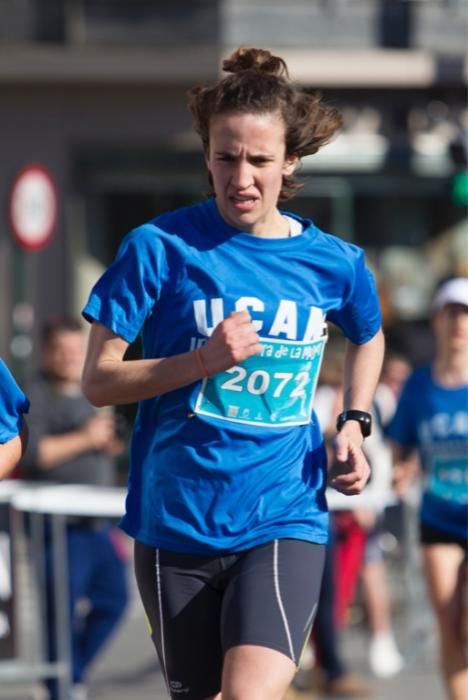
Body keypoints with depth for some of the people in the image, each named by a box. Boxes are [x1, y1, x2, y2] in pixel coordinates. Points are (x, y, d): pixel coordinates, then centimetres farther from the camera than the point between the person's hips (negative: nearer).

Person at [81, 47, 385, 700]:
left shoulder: (335, 264, 1)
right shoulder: (161, 247, -6)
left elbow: (368, 338, 25)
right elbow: (98, 381, -5)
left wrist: (354, 422, 8)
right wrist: (203, 360, -19)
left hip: (285, 522, 0)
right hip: (176, 523, 0)